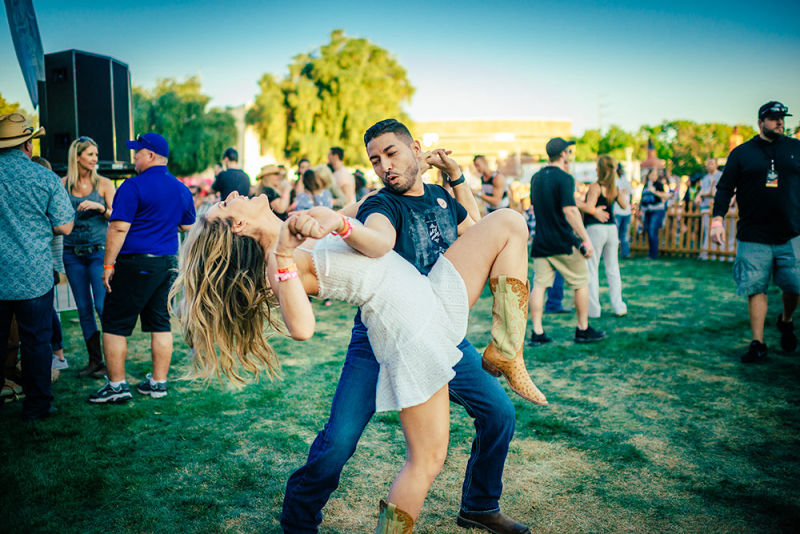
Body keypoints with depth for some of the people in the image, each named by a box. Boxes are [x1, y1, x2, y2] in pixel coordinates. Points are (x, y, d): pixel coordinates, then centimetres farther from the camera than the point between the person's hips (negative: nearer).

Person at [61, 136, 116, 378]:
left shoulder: (103, 184, 1)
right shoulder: (63, 184, 6)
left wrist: (100, 206, -17)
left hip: (99, 251, -3)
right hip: (72, 252, 3)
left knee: (103, 305, -9)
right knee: (84, 308, 7)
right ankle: (94, 359, 17)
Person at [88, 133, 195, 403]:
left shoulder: (134, 186, -11)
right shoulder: (181, 189, 10)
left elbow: (119, 228, -15)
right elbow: (187, 227, 20)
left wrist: (108, 264, -10)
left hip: (135, 264, -7)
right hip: (169, 263, 7)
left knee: (115, 324, 3)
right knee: (160, 323, 12)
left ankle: (117, 385, 6)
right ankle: (158, 382, 17)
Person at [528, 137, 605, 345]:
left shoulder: (536, 177, 10)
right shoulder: (564, 178, -13)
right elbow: (569, 210, -20)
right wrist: (586, 239, -18)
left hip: (541, 242, 6)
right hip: (564, 242, -6)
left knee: (539, 285, 4)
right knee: (581, 283, 9)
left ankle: (537, 333, 2)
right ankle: (583, 330, 16)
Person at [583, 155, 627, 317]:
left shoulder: (595, 187, -12)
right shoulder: (615, 188, 7)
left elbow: (589, 208, -22)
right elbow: (624, 205, 23)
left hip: (595, 229, -6)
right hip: (612, 228, 6)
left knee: (591, 269, 2)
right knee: (613, 268, 13)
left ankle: (593, 309, 2)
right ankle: (618, 307, 15)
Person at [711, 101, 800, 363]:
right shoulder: (742, 153, 6)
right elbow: (725, 188, 5)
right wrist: (717, 219, -7)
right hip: (753, 237, -1)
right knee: (756, 289, -2)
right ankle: (758, 343, 6)